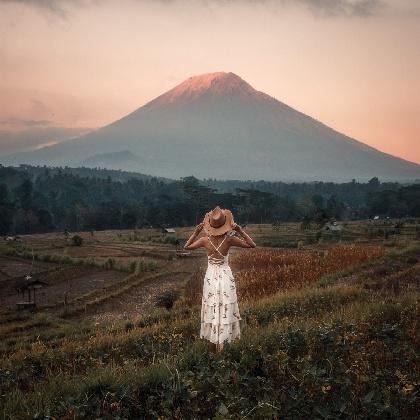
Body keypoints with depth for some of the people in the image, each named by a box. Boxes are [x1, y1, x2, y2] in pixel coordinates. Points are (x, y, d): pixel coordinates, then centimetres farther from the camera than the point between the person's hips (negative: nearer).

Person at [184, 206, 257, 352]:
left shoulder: (205, 240, -14)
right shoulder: (229, 239, -19)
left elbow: (186, 247, 4)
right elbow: (252, 245, -11)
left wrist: (196, 232, -2)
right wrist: (240, 230, -17)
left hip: (210, 277, 1)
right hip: (226, 276, -1)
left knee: (212, 308, 15)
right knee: (225, 308, 10)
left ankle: (214, 339, 23)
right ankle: (220, 341, 11)